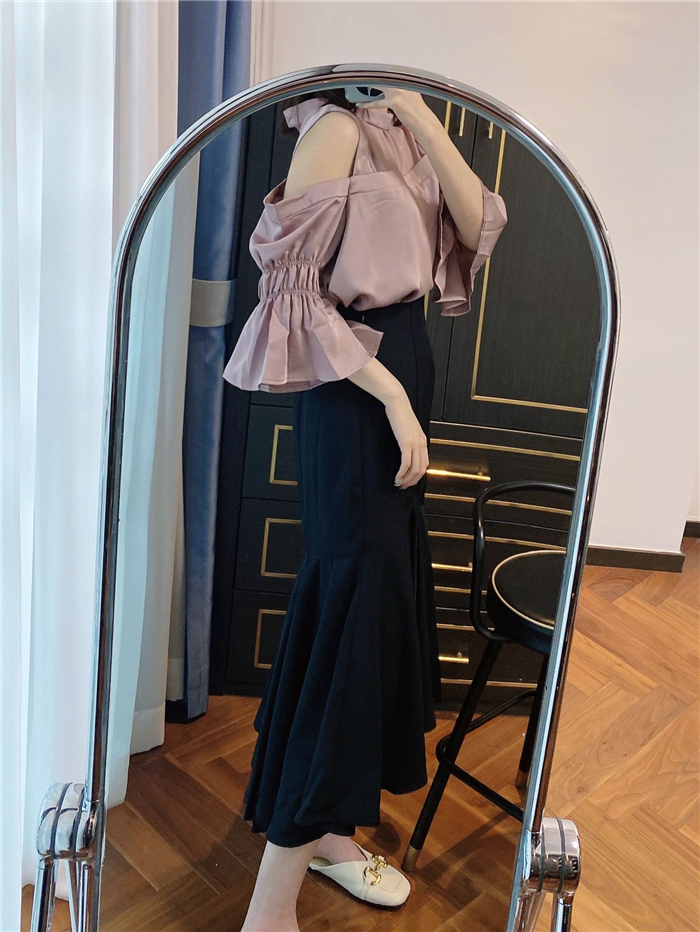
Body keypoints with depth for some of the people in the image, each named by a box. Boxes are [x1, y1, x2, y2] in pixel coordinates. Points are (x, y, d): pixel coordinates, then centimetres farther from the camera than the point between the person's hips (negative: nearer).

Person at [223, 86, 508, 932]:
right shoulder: (337, 127, -11)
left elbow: (477, 227, 2)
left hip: (405, 374, 10)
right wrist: (392, 398, -20)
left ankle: (329, 829, 31)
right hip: (353, 395, -10)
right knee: (351, 606, -10)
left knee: (388, 599, 14)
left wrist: (419, 113, -5)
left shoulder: (397, 135, 15)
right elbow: (295, 289, -18)